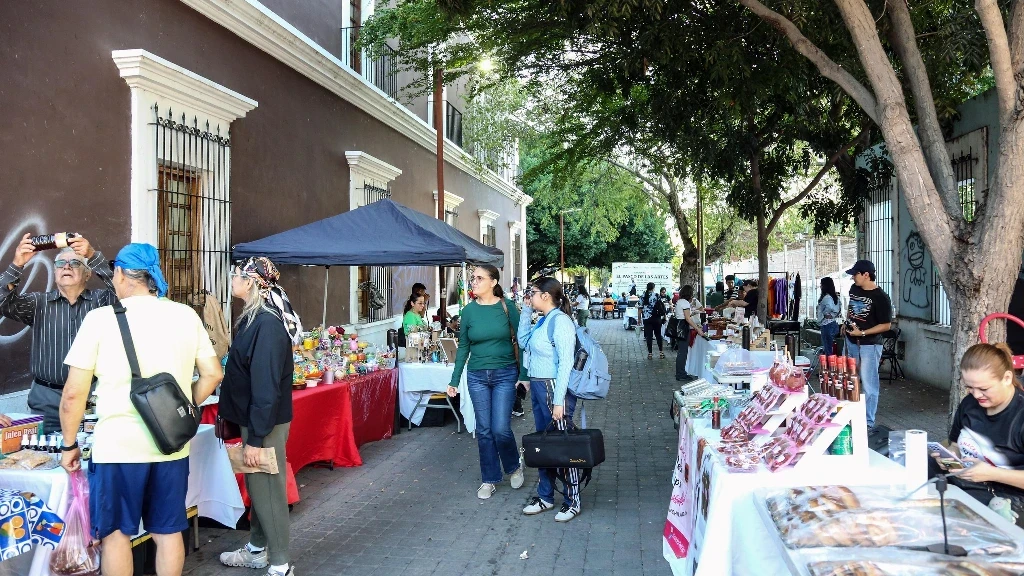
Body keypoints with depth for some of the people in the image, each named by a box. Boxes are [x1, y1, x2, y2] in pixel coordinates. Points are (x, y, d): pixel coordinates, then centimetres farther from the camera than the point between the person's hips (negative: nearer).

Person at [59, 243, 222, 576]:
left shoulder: (101, 318, -8)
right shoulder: (186, 316, 2)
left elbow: (74, 393, -7)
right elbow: (213, 374, 6)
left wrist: (69, 444, 5)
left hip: (118, 445, -3)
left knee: (116, 533, 13)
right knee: (168, 531, 15)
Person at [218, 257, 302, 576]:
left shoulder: (267, 324, -22)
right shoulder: (253, 317, 9)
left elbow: (266, 386, -24)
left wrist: (255, 438, -22)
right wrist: (246, 428, 18)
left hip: (265, 424, -9)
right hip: (252, 418, 9)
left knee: (268, 490, 1)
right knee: (256, 487, 20)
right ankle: (257, 549, 37)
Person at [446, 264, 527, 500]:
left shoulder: (507, 307, -6)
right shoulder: (469, 311, 1)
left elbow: (521, 341, -3)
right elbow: (463, 347, 7)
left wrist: (524, 375, -7)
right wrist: (454, 380, 6)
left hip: (505, 375, -3)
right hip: (477, 376, 3)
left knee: (501, 429, -6)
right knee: (484, 430, 7)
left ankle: (514, 466, 24)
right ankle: (489, 479, 22)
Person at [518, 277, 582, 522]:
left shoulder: (560, 321, -17)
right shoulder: (543, 320, 9)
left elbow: (566, 364, -21)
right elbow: (524, 341, 23)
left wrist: (559, 401, -22)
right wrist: (526, 311, 12)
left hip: (554, 389, -9)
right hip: (538, 387, 9)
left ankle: (573, 501, 14)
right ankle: (545, 497, 28)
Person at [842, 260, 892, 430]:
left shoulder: (880, 298, -16)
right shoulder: (854, 289, 4)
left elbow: (886, 325, -15)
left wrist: (862, 333, -21)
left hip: (869, 344, -8)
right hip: (851, 341, 8)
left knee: (868, 384, -4)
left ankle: (868, 422, 4)